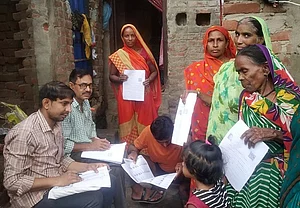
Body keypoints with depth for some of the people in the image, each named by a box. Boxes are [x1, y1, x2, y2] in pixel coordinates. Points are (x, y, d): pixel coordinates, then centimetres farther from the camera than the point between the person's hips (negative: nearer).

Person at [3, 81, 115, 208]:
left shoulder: (56, 125, 4)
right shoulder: (24, 133, -23)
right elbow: (12, 181, -22)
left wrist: (88, 167, -2)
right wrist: (56, 181, -25)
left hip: (57, 184, 8)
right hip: (37, 196, -8)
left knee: (108, 184, 1)